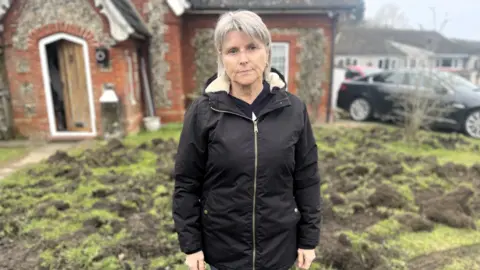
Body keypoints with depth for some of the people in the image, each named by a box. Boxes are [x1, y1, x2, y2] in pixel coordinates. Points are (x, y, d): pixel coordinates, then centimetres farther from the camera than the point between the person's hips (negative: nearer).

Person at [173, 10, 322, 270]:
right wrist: (191, 244, -3)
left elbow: (307, 180, -1)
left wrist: (308, 239, 2)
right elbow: (187, 183, -5)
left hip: (279, 246, 1)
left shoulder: (293, 109, -6)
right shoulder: (203, 112, -10)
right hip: (222, 248, -1)